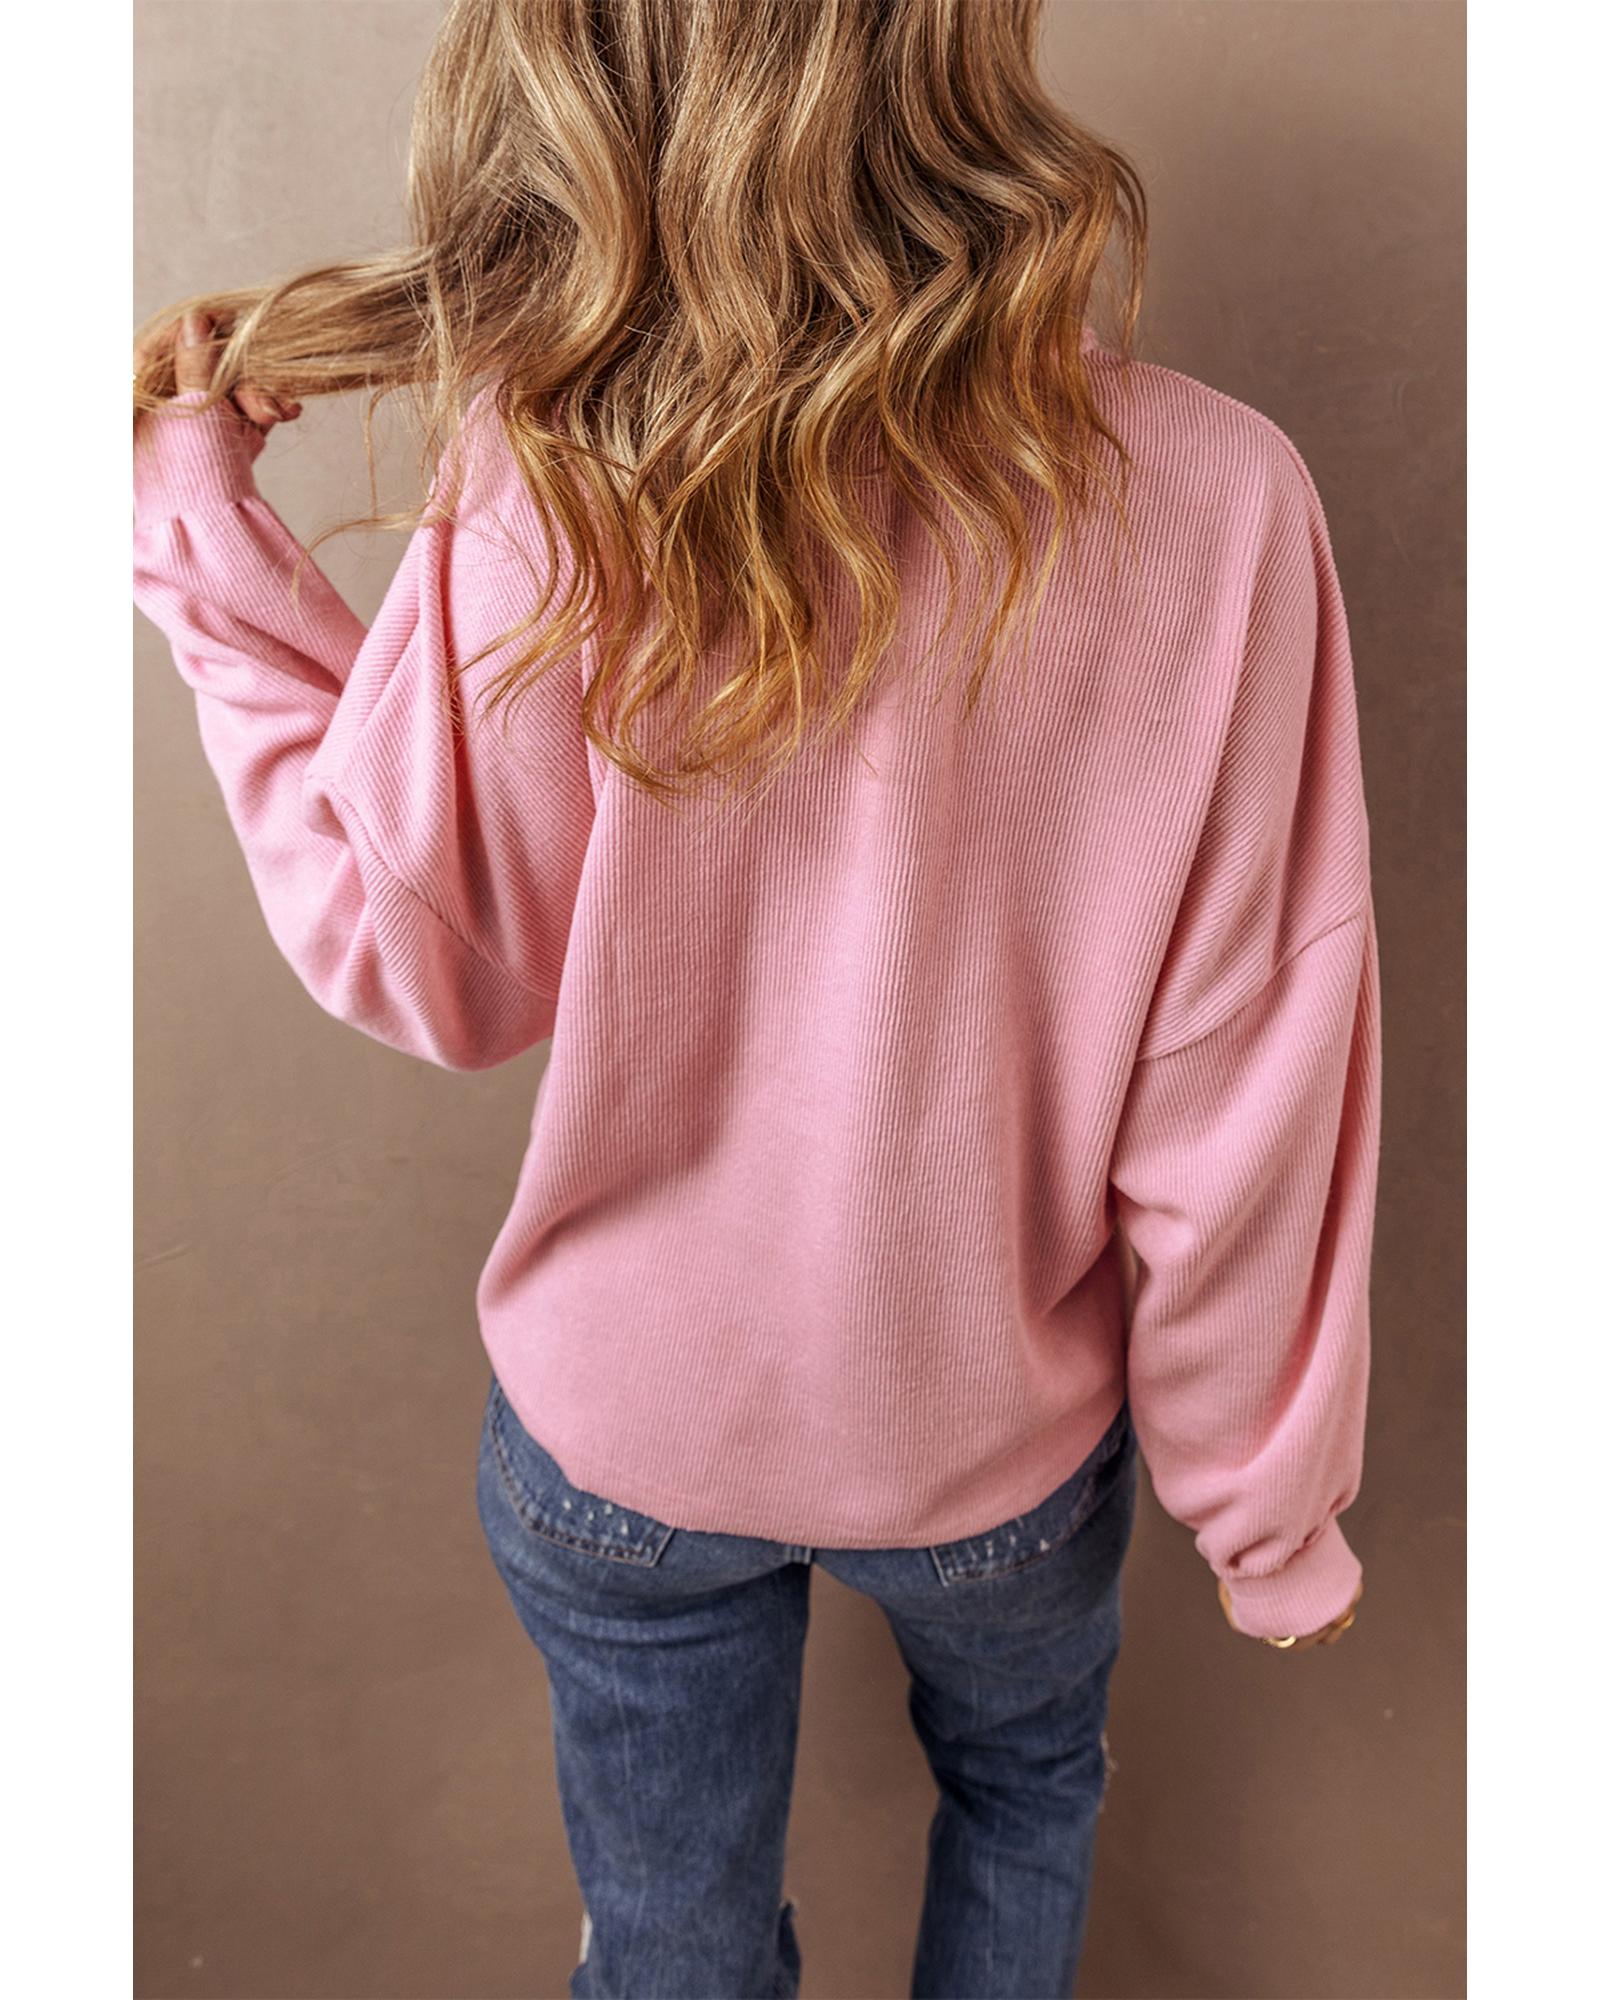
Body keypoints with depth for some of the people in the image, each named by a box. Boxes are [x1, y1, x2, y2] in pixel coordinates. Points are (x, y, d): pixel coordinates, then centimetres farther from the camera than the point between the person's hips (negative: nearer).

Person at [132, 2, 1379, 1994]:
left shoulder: (537, 495, -24)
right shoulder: (1213, 503, -23)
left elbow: (422, 965, -10)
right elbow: (1240, 1109, -17)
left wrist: (200, 534, -3)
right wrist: (1267, 1501, 1)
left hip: (618, 1436, 0)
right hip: (1001, 1442, 1)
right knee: (1024, 1779, 37)